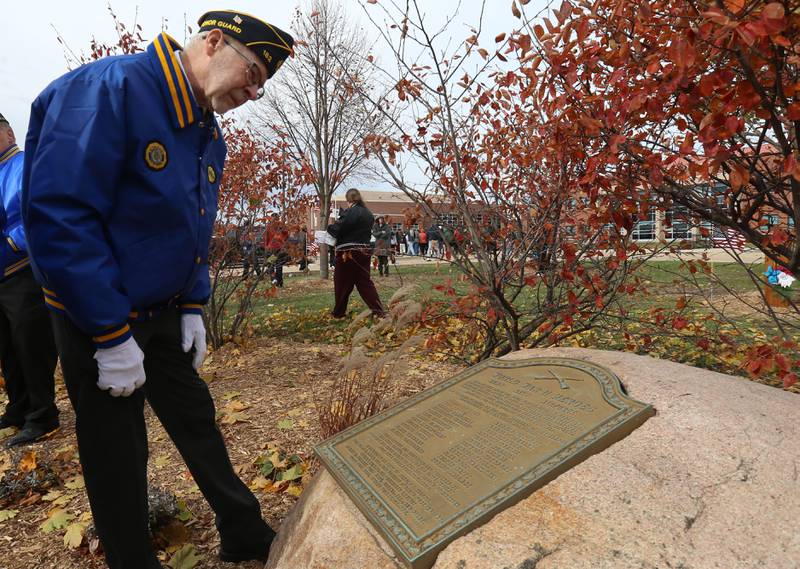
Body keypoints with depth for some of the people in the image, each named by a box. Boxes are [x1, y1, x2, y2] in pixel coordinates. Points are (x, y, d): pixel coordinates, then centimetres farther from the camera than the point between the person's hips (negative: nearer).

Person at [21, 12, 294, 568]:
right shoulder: (108, 88, -19)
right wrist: (112, 336, -23)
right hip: (97, 320, -7)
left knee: (197, 419, 15)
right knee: (117, 454, 8)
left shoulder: (208, 134, 6)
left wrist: (193, 307, 6)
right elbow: (59, 217, -25)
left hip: (165, 314, 8)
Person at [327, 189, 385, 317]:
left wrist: (329, 227, 3)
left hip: (348, 252, -7)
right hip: (365, 251, 7)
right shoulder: (368, 213, 11)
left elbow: (337, 229, -17)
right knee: (365, 282, 10)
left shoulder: (350, 212, -13)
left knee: (342, 283, 7)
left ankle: (338, 312, 19)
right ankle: (379, 311, 2)